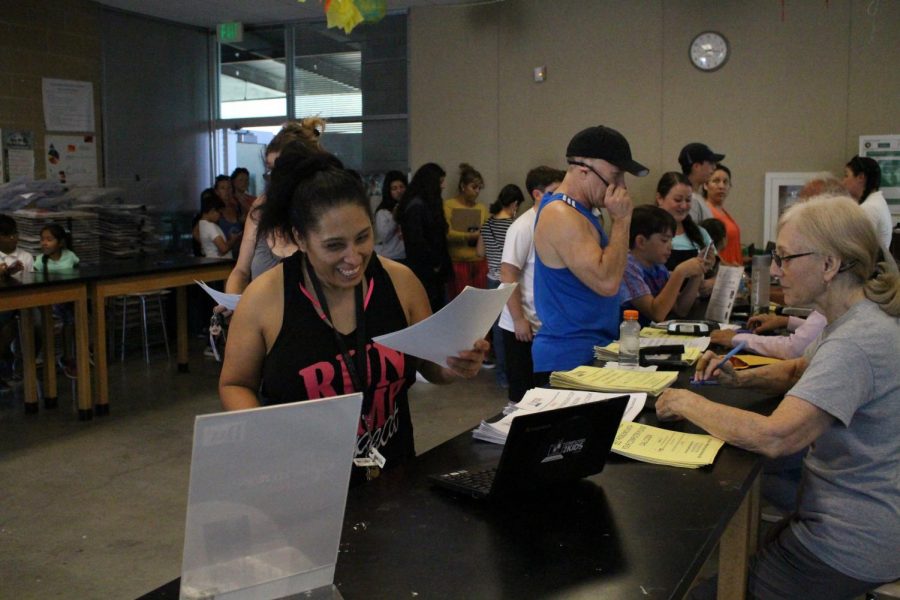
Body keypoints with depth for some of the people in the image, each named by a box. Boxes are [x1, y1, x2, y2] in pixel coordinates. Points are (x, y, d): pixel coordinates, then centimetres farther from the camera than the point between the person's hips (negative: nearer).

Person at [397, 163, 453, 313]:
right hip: (424, 271, -9)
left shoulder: (425, 204, 14)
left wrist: (439, 263, 8)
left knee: (437, 309, 10)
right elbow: (416, 240, -21)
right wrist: (435, 263, -11)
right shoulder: (416, 206, -16)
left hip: (431, 270, 9)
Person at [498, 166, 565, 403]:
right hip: (524, 325, -6)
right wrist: (519, 319, -18)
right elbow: (508, 275, -16)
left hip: (547, 324, 6)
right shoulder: (524, 227, -13)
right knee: (522, 393, 4)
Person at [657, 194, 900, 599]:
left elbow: (774, 437, -37)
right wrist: (741, 378, 3)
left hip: (853, 543, -9)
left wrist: (689, 404, -22)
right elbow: (802, 370, 21)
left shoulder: (855, 342, -28)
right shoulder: (863, 318, 4)